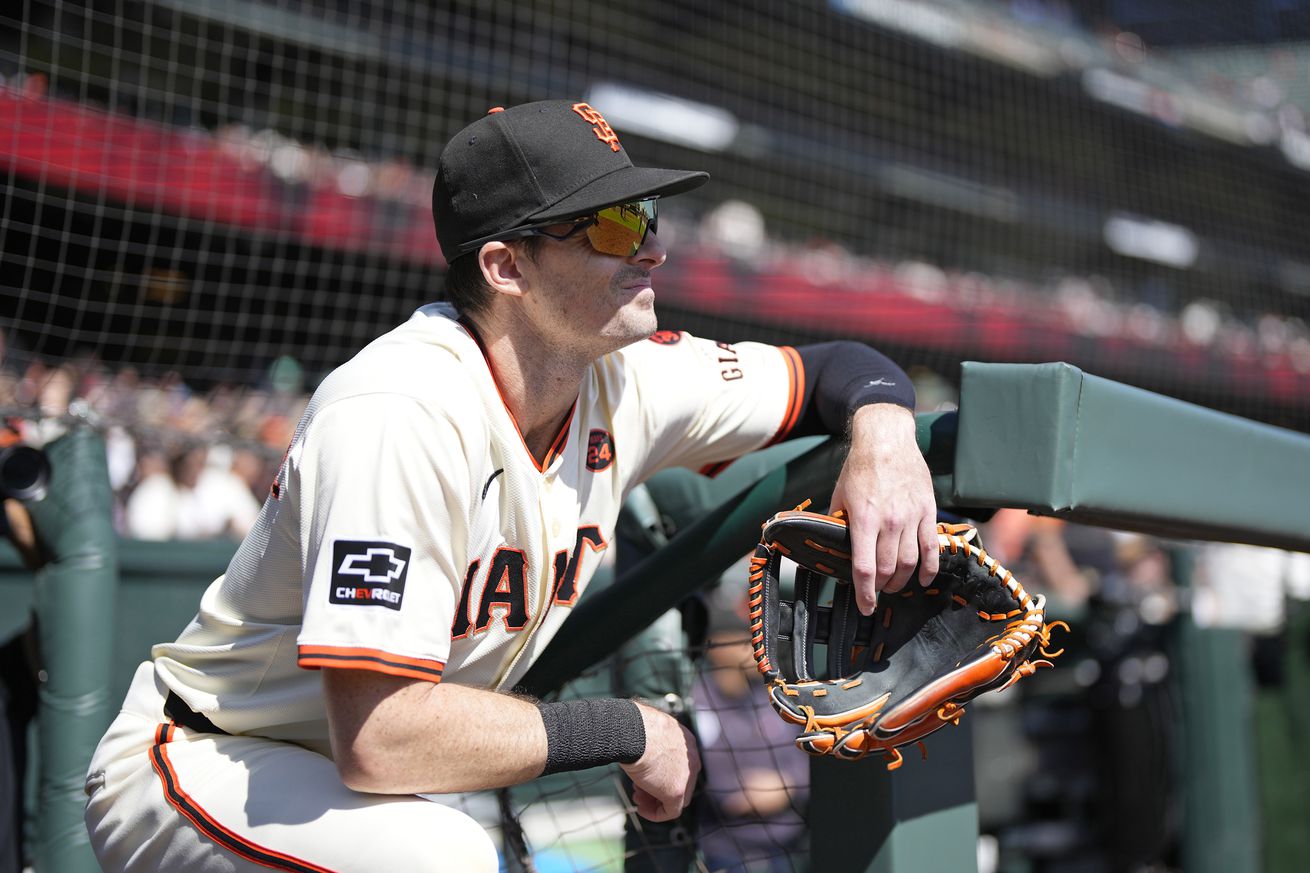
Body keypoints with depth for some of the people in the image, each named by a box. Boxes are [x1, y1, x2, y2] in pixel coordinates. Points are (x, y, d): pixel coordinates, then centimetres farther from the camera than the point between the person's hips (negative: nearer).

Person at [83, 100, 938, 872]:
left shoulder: (630, 380, -6)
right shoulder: (402, 415, -29)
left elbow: (832, 367, 9)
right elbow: (380, 738, -35)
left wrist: (885, 434, -15)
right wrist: (628, 729, -24)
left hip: (373, 789, 8)